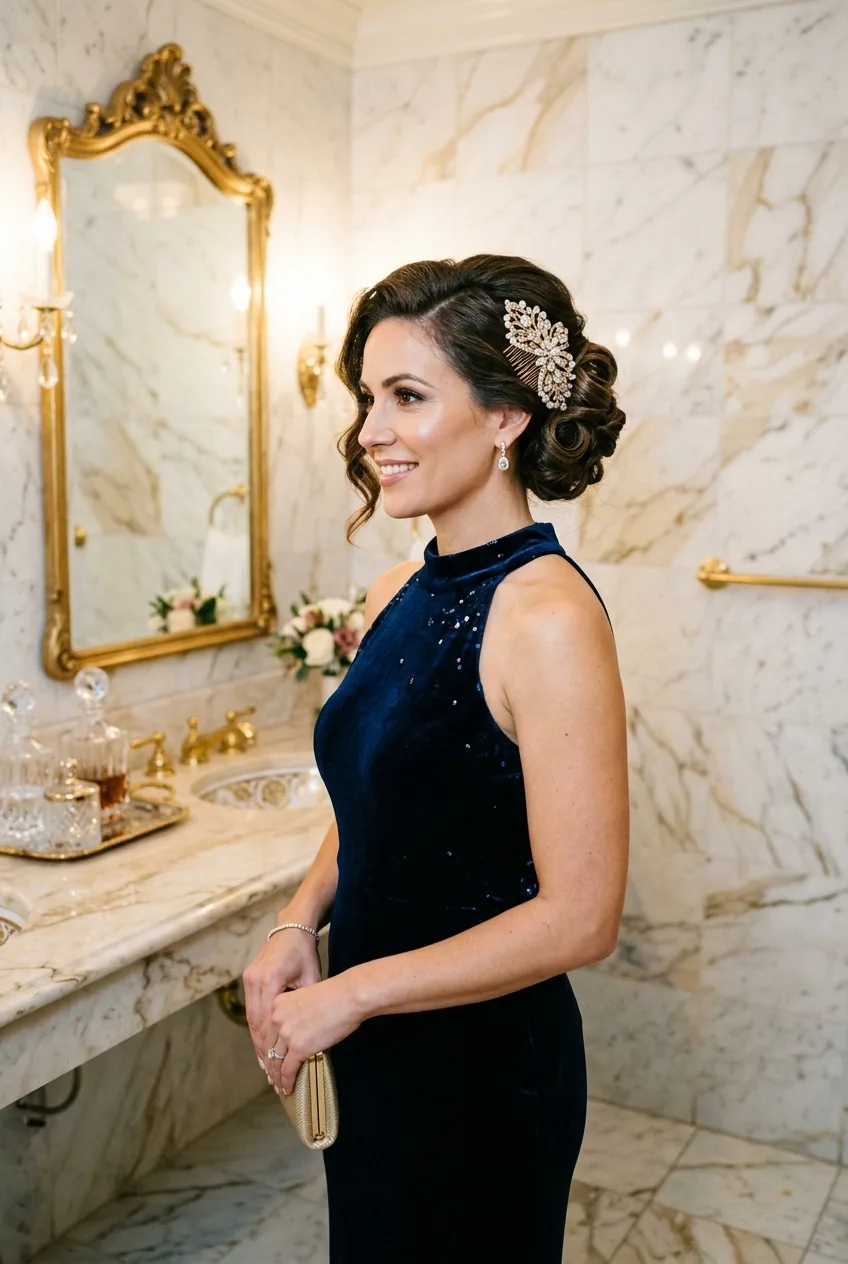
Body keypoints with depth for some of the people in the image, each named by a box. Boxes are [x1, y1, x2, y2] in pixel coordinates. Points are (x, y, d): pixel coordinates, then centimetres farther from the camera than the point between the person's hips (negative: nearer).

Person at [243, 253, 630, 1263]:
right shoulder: (396, 594, 0)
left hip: (484, 1061, -7)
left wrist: (348, 993, -18)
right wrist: (298, 926, -3)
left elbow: (578, 919, -23)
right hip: (370, 1042, 7)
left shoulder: (549, 617, -24)